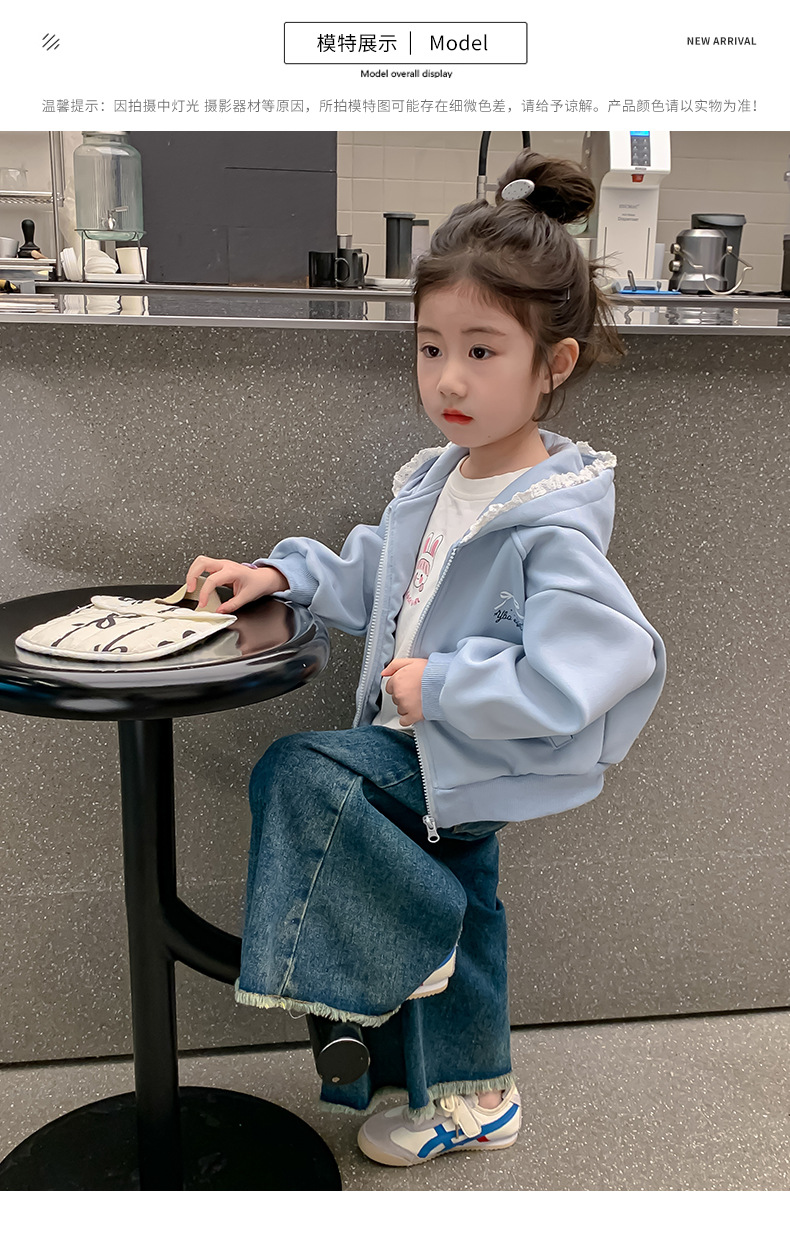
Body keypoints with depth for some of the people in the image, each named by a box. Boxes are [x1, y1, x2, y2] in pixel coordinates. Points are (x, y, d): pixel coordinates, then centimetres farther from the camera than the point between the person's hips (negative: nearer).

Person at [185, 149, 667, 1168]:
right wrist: (284, 573, 1)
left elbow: (568, 682, -31)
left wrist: (439, 686, -25)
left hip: (472, 758, -8)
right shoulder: (433, 480, 2)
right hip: (427, 744, 8)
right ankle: (468, 1095, 44)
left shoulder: (552, 523, -24)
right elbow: (372, 582, 16)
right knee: (461, 902, 21)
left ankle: (413, 939, 2)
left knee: (296, 772, -18)